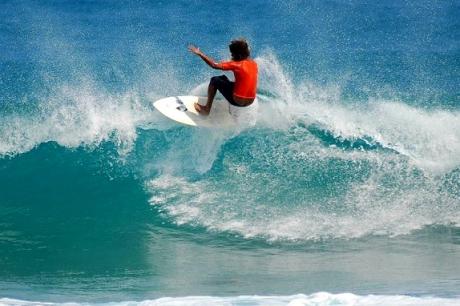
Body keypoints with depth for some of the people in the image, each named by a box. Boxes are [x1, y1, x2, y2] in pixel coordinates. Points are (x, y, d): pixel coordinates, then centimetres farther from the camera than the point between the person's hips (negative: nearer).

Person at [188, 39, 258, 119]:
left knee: (215, 80, 8)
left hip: (238, 101, -7)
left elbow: (214, 65, -16)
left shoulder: (237, 65, -17)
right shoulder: (254, 64, 3)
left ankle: (206, 109, 15)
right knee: (223, 78, 25)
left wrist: (200, 54, -8)